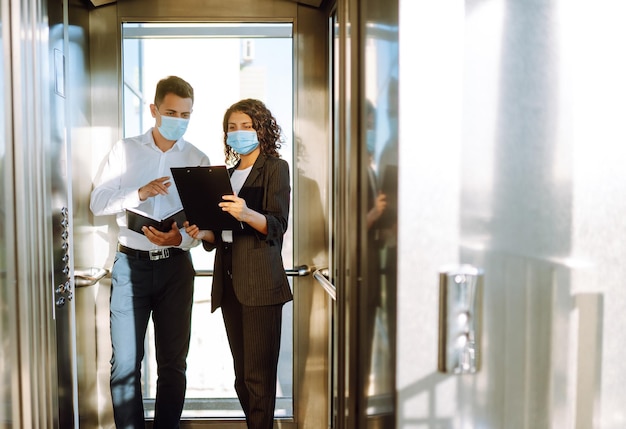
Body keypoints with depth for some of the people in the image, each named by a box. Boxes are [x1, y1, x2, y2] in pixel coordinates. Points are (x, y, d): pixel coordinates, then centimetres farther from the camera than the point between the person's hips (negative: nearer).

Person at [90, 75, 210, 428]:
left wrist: (181, 239, -22)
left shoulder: (198, 160, 4)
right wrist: (140, 193, -18)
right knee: (125, 362, 1)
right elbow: (98, 203, -1)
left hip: (176, 266, 1)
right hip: (131, 264, 0)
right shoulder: (125, 150, 5)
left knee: (173, 361, 9)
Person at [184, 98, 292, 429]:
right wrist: (202, 233, 0)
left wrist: (247, 214, -28)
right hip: (229, 280, 6)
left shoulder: (275, 167, 1)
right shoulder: (228, 174, 20)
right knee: (242, 376, 10)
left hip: (260, 282, -6)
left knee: (259, 375, -5)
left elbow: (278, 226, -10)